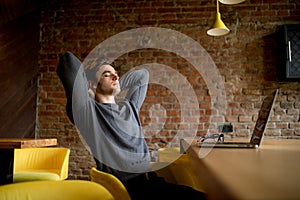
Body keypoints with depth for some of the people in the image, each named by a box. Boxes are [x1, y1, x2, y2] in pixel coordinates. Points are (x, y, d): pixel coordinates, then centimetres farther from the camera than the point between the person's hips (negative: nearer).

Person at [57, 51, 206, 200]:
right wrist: (89, 89, 6)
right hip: (122, 186, -7)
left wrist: (115, 85, 21)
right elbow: (68, 60, -8)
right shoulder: (88, 110, -2)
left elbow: (142, 74, 30)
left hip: (148, 180, 7)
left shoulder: (129, 106, 18)